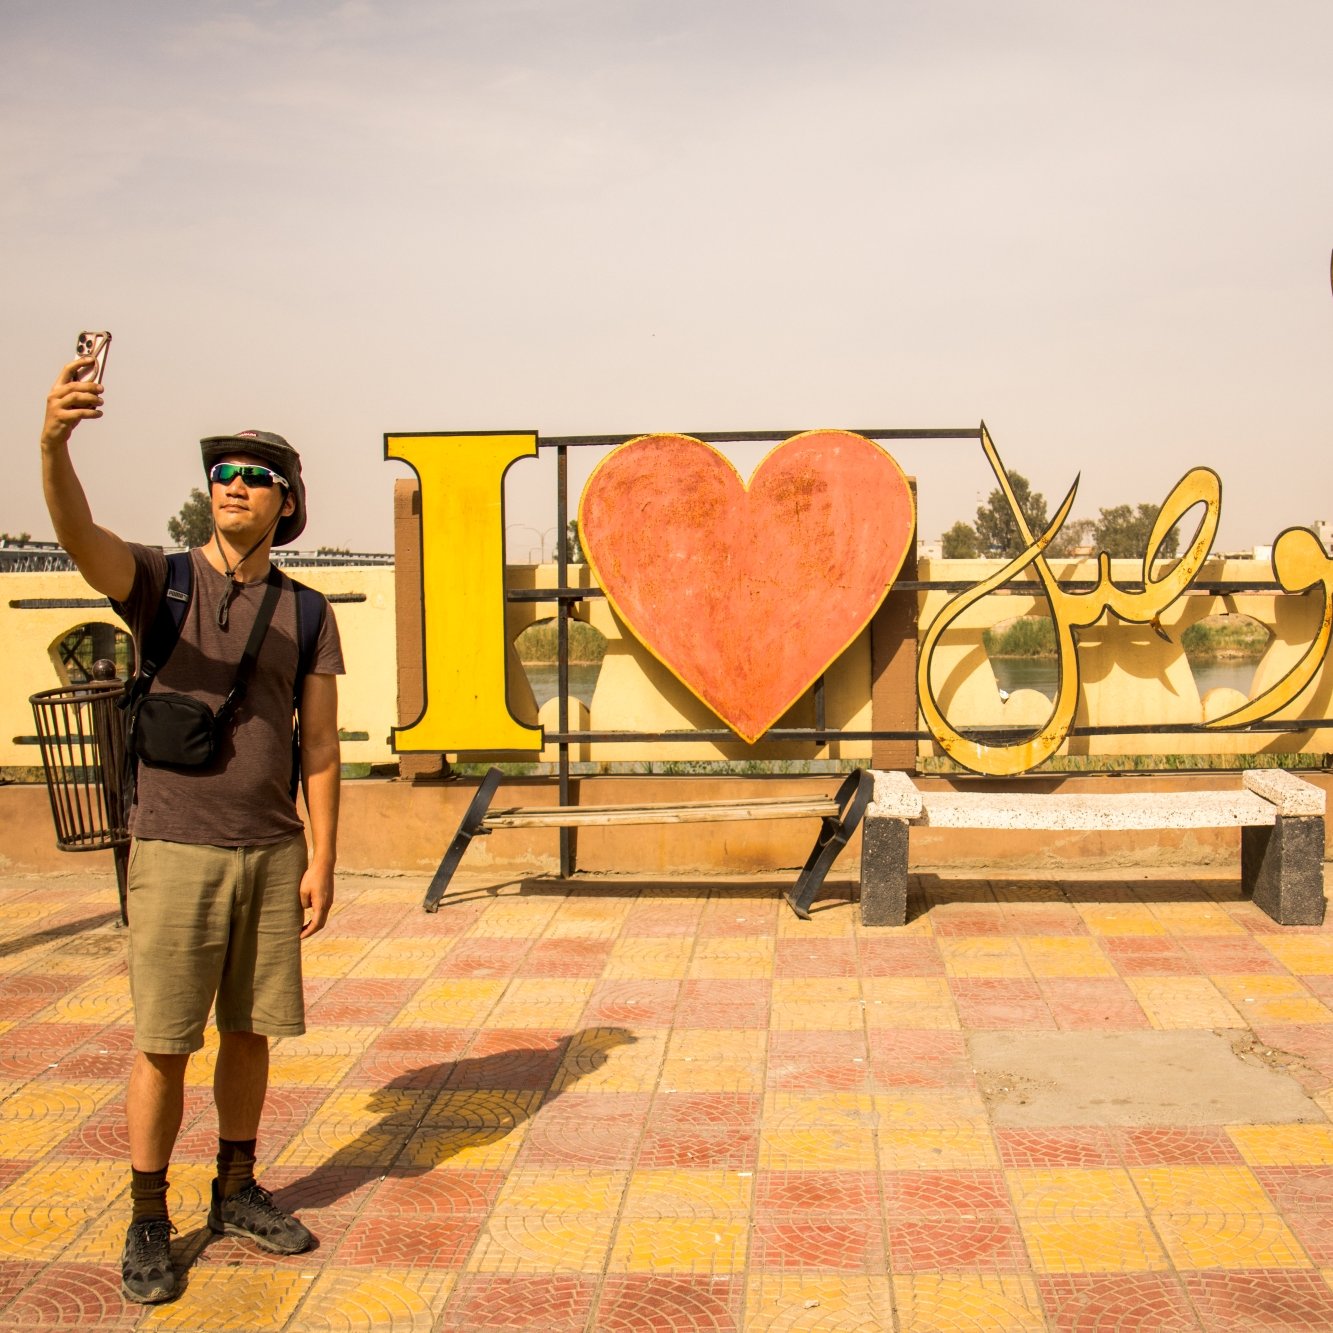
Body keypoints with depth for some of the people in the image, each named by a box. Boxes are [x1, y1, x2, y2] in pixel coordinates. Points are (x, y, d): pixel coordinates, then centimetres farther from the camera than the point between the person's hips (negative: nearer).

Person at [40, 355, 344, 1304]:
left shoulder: (306, 615, 5)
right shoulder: (159, 581, -2)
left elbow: (320, 746, 4)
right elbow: (79, 534, -25)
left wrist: (322, 860, -3)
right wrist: (55, 441, -44)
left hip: (273, 852, 3)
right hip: (176, 850, -3)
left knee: (251, 1031, 12)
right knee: (164, 1044, 2)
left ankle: (238, 1192, 29)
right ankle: (149, 1223, 17)